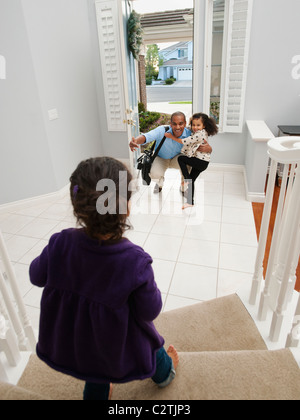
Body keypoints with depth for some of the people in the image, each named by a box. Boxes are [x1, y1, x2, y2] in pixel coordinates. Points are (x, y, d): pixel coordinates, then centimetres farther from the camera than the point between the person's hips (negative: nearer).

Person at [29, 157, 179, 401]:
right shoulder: (135, 261, -37)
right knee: (150, 343, 33)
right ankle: (164, 373, 65)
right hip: (119, 342, -1)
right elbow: (150, 311, -22)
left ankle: (97, 394, 64)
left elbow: (37, 276, -8)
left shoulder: (60, 244, -29)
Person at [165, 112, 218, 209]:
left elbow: (186, 142, -20)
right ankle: (190, 202, 16)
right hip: (199, 161, 10)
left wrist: (172, 137, -14)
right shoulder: (196, 133, 13)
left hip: (201, 162, -10)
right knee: (191, 181, 10)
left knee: (181, 158, -10)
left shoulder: (200, 134, -17)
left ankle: (187, 180, -5)